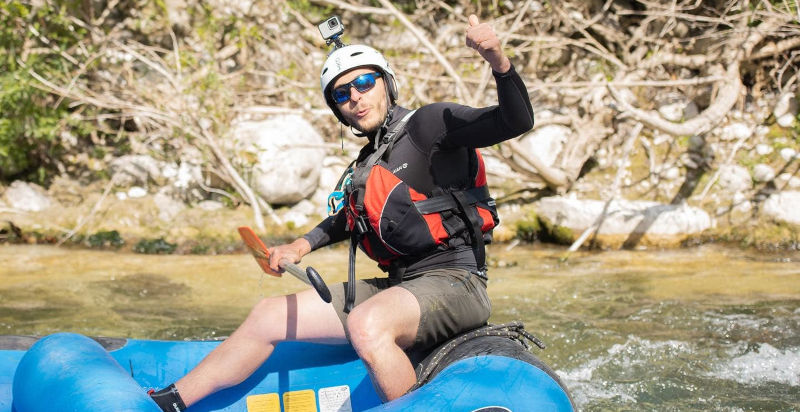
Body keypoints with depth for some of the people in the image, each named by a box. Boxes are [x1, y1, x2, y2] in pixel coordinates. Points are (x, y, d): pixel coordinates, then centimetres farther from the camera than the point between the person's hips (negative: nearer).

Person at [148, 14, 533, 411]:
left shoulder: (427, 124, -6)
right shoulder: (368, 163, 17)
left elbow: (516, 121, -19)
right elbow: (349, 217, 37)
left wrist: (498, 60, -36)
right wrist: (303, 245, 24)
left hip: (453, 281, -8)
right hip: (398, 286, 8)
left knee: (366, 324, -39)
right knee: (269, 315, 8)